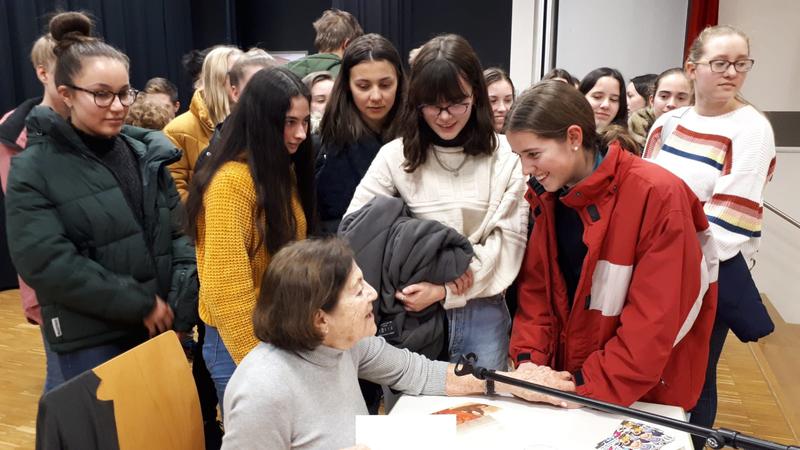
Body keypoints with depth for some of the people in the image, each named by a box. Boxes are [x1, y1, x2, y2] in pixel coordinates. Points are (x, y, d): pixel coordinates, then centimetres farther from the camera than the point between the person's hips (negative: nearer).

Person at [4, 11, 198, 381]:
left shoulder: (146, 151, 4)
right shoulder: (35, 168, -7)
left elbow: (179, 232, 6)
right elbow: (45, 263, -15)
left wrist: (181, 305, -7)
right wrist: (140, 304, -15)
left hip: (160, 326, 4)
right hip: (91, 342, -4)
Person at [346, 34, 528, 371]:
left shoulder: (504, 157, -2)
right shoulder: (396, 155, -3)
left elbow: (509, 240, -5)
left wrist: (444, 291, -14)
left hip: (481, 313, 1)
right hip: (412, 313, 0)